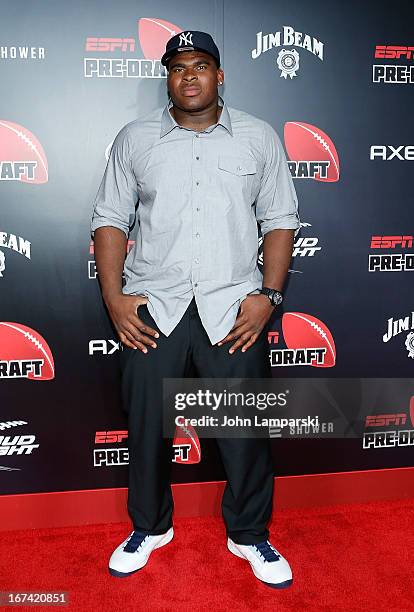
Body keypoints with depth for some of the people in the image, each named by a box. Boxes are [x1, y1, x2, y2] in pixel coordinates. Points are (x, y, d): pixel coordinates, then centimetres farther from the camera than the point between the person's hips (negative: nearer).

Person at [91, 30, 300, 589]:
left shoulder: (259, 137, 7)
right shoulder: (135, 139, 8)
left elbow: (281, 221, 6)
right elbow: (110, 219, 8)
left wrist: (269, 295, -4)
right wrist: (113, 295, -3)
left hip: (234, 306, 0)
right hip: (152, 307, 1)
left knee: (246, 431, 6)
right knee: (147, 427, 10)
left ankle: (249, 535, 31)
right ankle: (150, 527, 36)